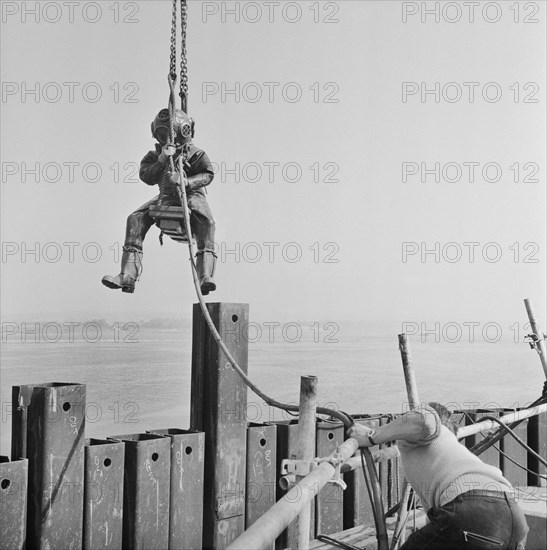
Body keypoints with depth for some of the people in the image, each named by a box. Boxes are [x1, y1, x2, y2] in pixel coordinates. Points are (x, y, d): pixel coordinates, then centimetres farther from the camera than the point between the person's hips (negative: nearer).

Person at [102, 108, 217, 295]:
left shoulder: (195, 153, 3)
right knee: (135, 219, -18)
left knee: (206, 222, -35)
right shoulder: (155, 155, 12)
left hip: (192, 195, -3)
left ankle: (205, 276, -43)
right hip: (166, 197, 3)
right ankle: (128, 276, -24)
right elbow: (147, 177, -5)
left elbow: (208, 174, -12)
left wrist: (185, 181, -30)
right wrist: (162, 161, -22)